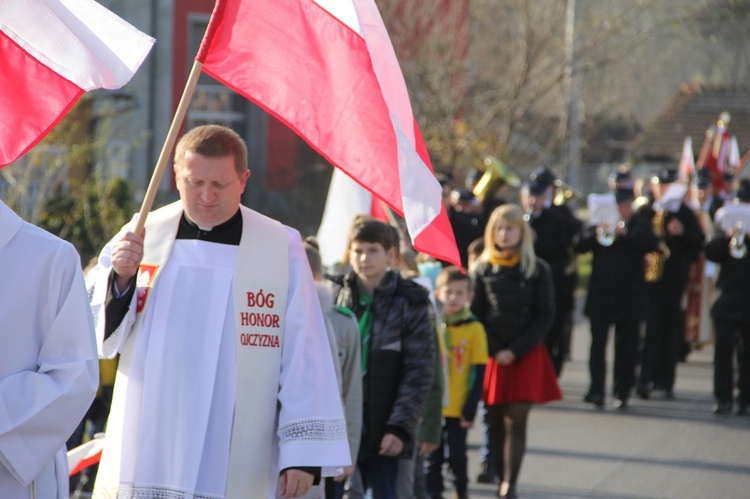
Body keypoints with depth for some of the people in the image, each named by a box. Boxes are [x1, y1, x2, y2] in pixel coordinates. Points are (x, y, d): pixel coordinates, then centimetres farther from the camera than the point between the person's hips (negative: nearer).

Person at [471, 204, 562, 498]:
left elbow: (545, 316, 0)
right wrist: (495, 351, -8)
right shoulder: (483, 269, 6)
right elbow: (476, 314, 4)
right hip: (492, 355, 2)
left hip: (526, 355, -2)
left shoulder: (538, 270, 2)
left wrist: (516, 350, -9)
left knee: (516, 420, -8)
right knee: (495, 421, 2)